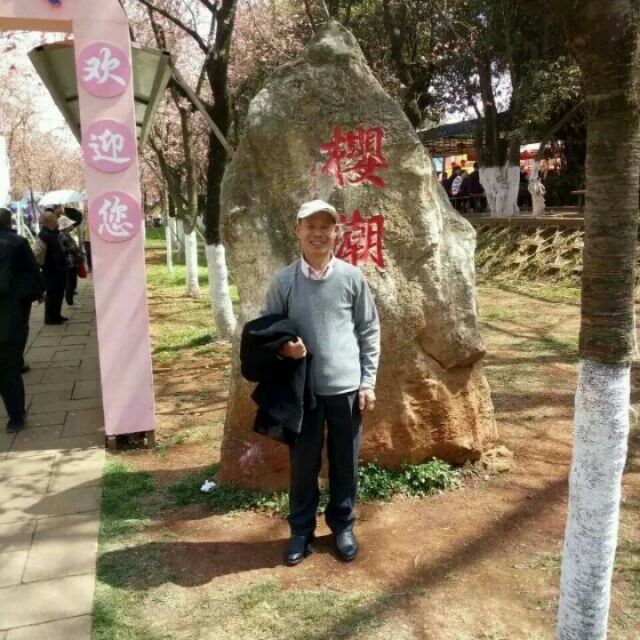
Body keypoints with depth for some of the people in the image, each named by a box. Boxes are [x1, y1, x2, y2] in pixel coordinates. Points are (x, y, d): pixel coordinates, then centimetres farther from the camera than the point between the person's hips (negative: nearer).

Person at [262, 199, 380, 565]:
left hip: (346, 387, 0)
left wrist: (368, 381, -1)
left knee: (345, 463, 13)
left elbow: (370, 331, 3)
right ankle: (301, 530, 31)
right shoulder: (284, 281, -2)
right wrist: (282, 346, -17)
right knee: (303, 463, 12)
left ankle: (343, 526, 33)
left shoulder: (352, 277, -2)